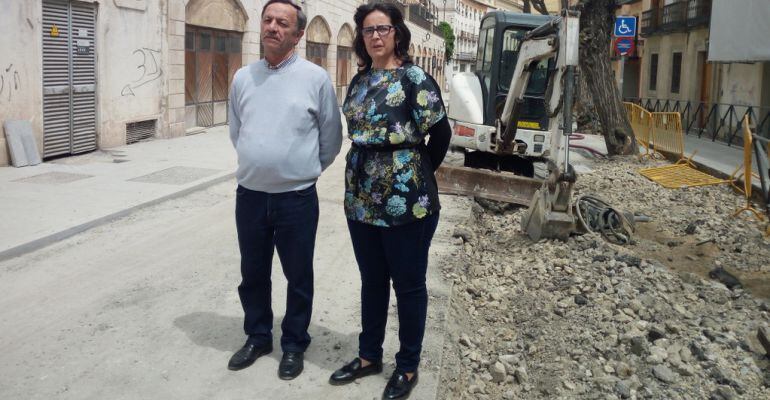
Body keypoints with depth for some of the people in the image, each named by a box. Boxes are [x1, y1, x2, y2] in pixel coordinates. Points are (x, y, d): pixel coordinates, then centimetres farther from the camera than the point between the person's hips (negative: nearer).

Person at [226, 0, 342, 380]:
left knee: (298, 277, 10)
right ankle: (257, 336, 35)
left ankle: (294, 344, 28)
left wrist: (303, 171, 9)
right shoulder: (242, 77, 5)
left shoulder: (315, 78, -7)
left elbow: (331, 138, 2)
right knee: (253, 274, 16)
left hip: (297, 198, -3)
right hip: (249, 195, 4)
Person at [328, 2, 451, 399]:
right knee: (371, 281, 17)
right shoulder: (358, 81, 10)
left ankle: (408, 366, 22)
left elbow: (441, 134, -8)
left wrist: (416, 174, 4)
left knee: (408, 285, 7)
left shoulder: (414, 78, -10)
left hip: (405, 202, -6)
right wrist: (362, 177, 12)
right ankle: (369, 356, 32)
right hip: (362, 199, 6)